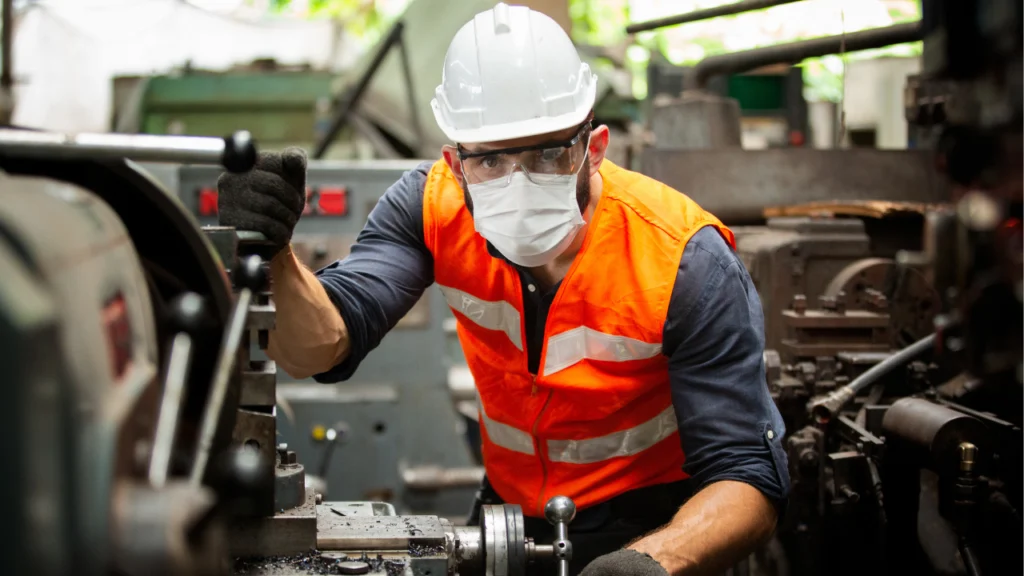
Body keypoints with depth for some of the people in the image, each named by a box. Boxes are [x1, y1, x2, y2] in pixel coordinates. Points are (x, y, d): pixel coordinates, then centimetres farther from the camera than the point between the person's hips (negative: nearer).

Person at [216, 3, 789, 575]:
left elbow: (748, 478, -25)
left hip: (655, 529, -3)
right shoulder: (435, 204, -13)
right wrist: (271, 253, -41)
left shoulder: (687, 264, -23)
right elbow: (319, 348, -21)